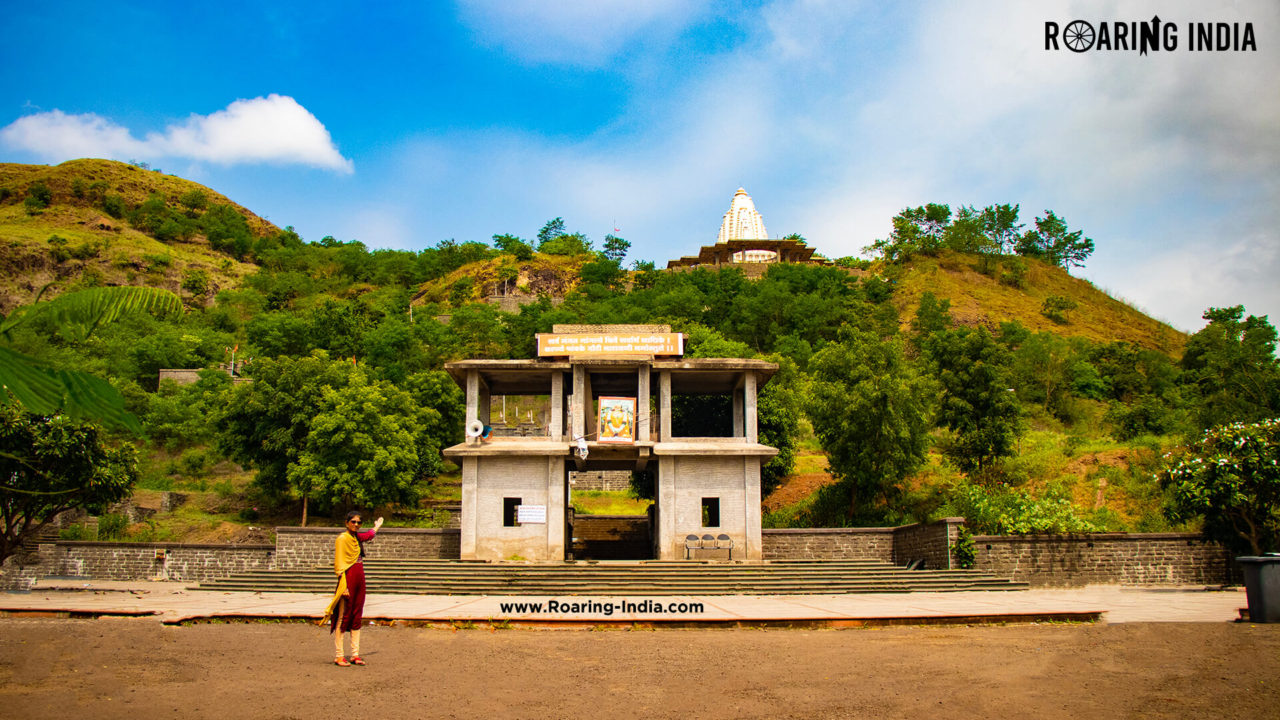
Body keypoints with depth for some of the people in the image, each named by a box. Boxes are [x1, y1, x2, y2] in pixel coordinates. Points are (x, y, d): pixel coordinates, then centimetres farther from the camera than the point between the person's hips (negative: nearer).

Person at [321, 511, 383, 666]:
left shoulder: (357, 537, 12)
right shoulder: (342, 539, -9)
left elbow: (369, 535, 37)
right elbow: (338, 564, -13)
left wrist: (377, 526, 56)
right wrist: (344, 586, -19)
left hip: (359, 581, 8)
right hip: (347, 581, -8)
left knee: (357, 618, 9)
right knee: (343, 618, -4)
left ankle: (355, 655, 14)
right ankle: (338, 656, 1)